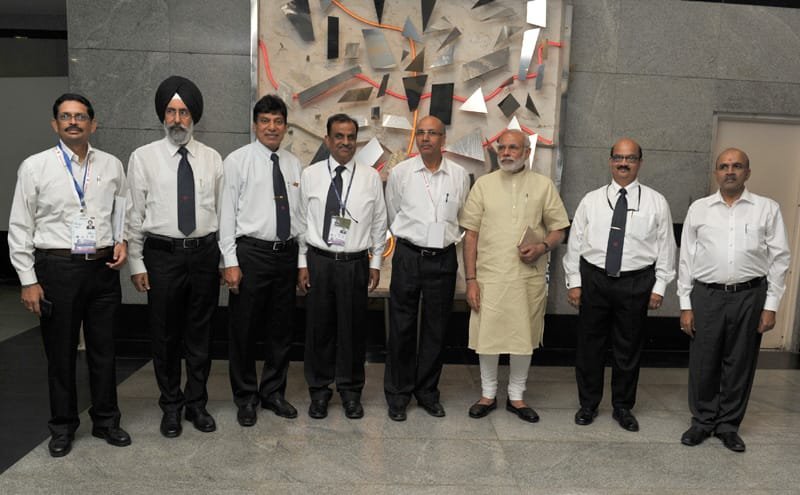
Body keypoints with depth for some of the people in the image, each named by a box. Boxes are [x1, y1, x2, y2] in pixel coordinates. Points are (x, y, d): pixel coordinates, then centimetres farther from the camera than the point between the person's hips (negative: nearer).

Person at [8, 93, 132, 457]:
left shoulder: (112, 166, 5)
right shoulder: (35, 167, -2)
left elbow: (124, 212, 16)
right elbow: (20, 227, -1)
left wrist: (122, 241, -3)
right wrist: (28, 280, -5)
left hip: (103, 268, 2)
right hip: (57, 268, -2)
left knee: (103, 350, 12)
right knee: (60, 354, 9)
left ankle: (106, 421, 29)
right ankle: (63, 427, 27)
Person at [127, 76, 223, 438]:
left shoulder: (212, 159, 5)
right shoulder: (143, 157, 0)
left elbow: (222, 212, 6)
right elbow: (134, 214, 0)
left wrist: (226, 259, 4)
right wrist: (136, 263, -3)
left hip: (205, 254, 2)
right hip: (162, 254, -1)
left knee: (200, 333, 11)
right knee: (165, 335, 9)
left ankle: (197, 402, 28)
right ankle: (171, 405, 27)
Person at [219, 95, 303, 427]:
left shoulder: (294, 164, 10)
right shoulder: (238, 160, -3)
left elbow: (300, 213, 12)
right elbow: (227, 213, -6)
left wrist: (302, 258, 9)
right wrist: (230, 261, -12)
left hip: (287, 253, 4)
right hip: (251, 253, -4)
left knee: (281, 329, 12)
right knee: (244, 330, 5)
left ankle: (273, 393, 28)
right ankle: (245, 398, 22)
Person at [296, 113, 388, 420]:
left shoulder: (370, 177, 1)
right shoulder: (310, 175, 1)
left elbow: (379, 223, 5)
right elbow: (302, 221, 3)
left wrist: (376, 262, 4)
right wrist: (302, 263, 1)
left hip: (355, 263, 0)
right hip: (318, 261, 0)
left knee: (353, 329, 7)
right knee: (318, 328, 7)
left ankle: (351, 391, 24)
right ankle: (319, 390, 24)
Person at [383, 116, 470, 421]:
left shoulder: (459, 175, 4)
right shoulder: (400, 173, 0)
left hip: (444, 258, 2)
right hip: (408, 256, -1)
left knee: (436, 329, 9)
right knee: (401, 328, 4)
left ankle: (427, 392, 25)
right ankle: (398, 395, 18)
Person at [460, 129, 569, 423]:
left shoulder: (543, 185, 5)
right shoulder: (484, 184, 5)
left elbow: (558, 230, 9)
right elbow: (471, 234, 2)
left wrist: (543, 247, -14)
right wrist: (471, 279, -4)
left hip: (529, 278, 1)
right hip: (489, 277, 0)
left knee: (524, 338, 9)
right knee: (487, 336, 5)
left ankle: (516, 396, 27)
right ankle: (488, 395, 24)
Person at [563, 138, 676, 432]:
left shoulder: (656, 203, 2)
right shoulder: (591, 200, 4)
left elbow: (665, 246, 3)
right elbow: (575, 241, 4)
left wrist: (659, 286, -2)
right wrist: (574, 281, 0)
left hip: (636, 283, 0)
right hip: (594, 279, 1)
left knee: (628, 348, 9)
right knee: (589, 345, 8)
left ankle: (623, 407, 27)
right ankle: (588, 404, 25)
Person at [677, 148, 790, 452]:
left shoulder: (767, 209, 3)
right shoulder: (698, 209, 5)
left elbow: (779, 258, 3)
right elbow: (686, 258, 5)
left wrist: (771, 305, -2)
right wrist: (685, 305, 1)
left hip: (749, 296, 0)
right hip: (706, 295, 0)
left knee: (740, 364, 9)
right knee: (703, 364, 7)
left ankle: (728, 424, 26)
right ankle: (702, 421, 25)